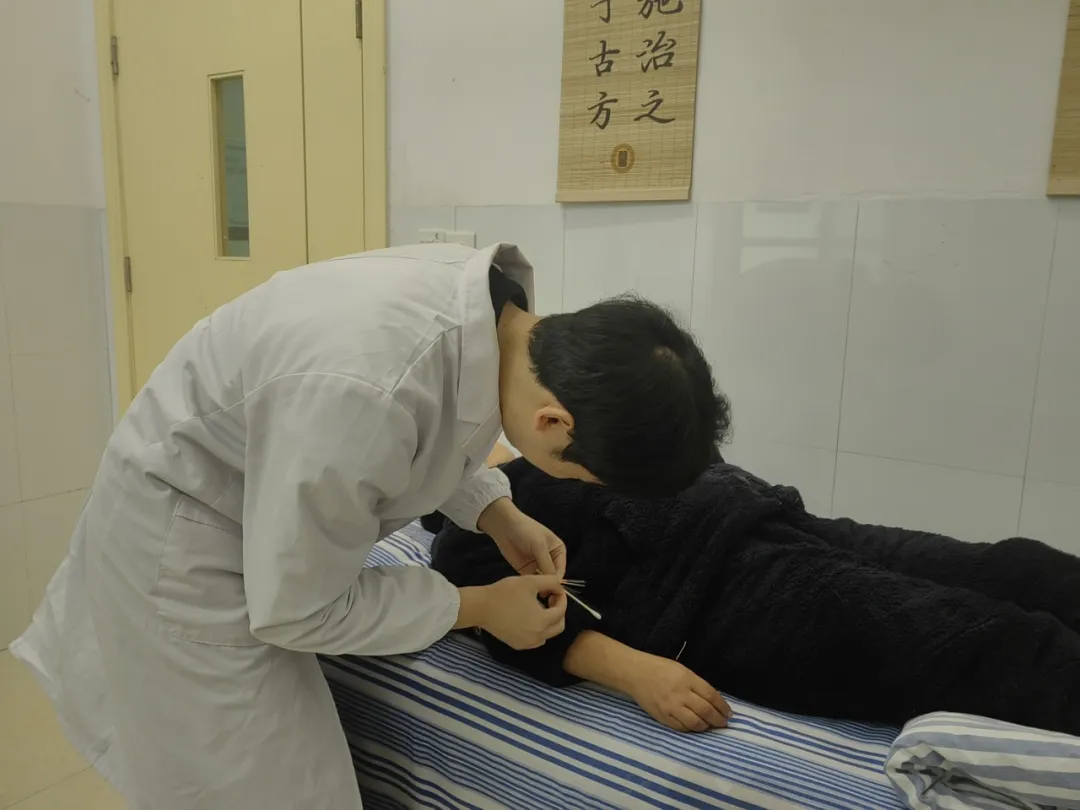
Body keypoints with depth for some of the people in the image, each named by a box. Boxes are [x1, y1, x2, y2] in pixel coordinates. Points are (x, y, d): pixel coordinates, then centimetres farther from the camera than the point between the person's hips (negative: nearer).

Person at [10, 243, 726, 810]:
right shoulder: (363, 396, -41)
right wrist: (479, 606, -16)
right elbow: (298, 609, -23)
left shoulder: (495, 301, -17)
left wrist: (499, 516, -5)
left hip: (269, 509, 7)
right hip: (184, 544, -7)